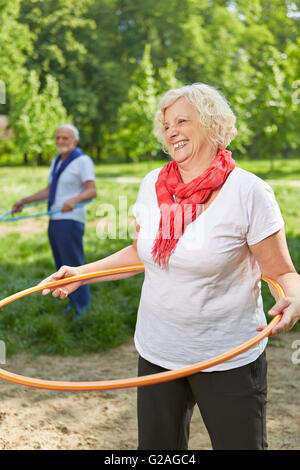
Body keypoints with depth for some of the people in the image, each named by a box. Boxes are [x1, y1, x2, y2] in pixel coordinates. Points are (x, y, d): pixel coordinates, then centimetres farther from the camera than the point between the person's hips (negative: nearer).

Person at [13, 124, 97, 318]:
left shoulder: (83, 161, -7)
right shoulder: (57, 162, 18)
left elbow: (92, 191, -18)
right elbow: (48, 191, 25)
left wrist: (74, 200, -37)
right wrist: (24, 201, 20)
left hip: (71, 220, -8)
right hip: (55, 221, 8)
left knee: (74, 265, -7)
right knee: (63, 266, 11)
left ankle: (82, 308, 2)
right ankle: (75, 302, 23)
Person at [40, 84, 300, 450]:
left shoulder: (248, 192, -14)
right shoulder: (152, 185, 1)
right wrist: (80, 274, 8)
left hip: (228, 359, -4)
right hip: (157, 353, 5)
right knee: (156, 446, 17)